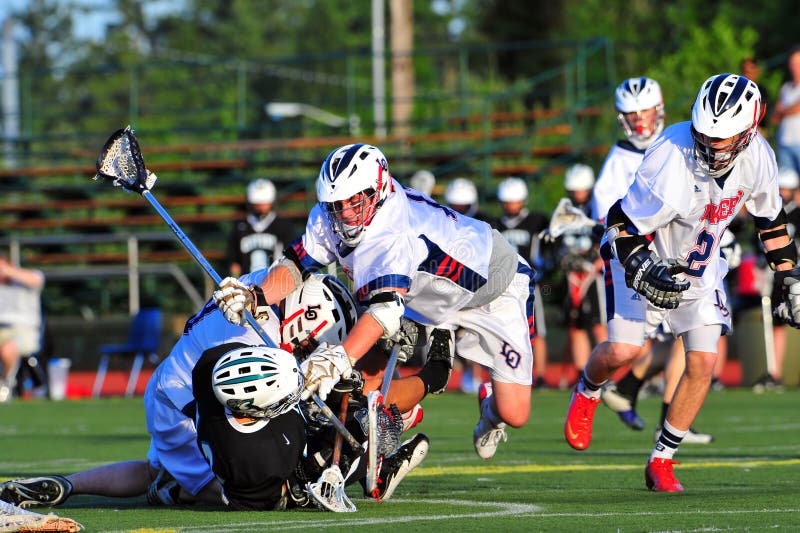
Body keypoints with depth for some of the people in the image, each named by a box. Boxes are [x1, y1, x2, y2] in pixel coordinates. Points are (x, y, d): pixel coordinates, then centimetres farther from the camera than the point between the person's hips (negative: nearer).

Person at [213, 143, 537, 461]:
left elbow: (386, 307, -55)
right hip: (431, 303, 6)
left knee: (513, 414, -9)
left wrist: (340, 359, -68)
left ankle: (490, 404, 25)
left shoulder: (399, 233, -43)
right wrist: (256, 297, -39)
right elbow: (295, 265, -18)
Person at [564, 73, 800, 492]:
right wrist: (643, 271, -38)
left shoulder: (758, 158, -17)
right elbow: (622, 225, -24)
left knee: (703, 362, -7)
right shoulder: (672, 159, -35)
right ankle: (587, 392, 21)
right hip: (642, 258, -4)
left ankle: (661, 462, 7)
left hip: (699, 269, 5)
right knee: (621, 350, -17)